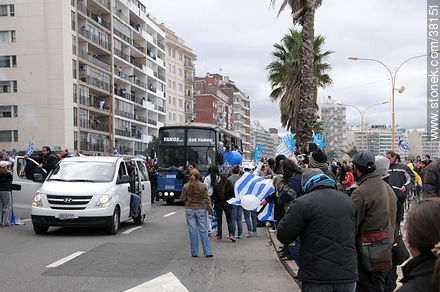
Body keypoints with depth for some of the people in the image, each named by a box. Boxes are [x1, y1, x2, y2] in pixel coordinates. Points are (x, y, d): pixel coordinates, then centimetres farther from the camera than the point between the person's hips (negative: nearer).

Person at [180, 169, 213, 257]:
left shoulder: (186, 186, -6)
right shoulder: (203, 186, -7)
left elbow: (182, 199, -1)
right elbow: (206, 199, -5)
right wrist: (210, 209, 6)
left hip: (189, 210, 0)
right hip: (201, 209, 0)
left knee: (192, 231, 6)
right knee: (203, 231, 5)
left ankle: (194, 253, 9)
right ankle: (207, 252, 5)